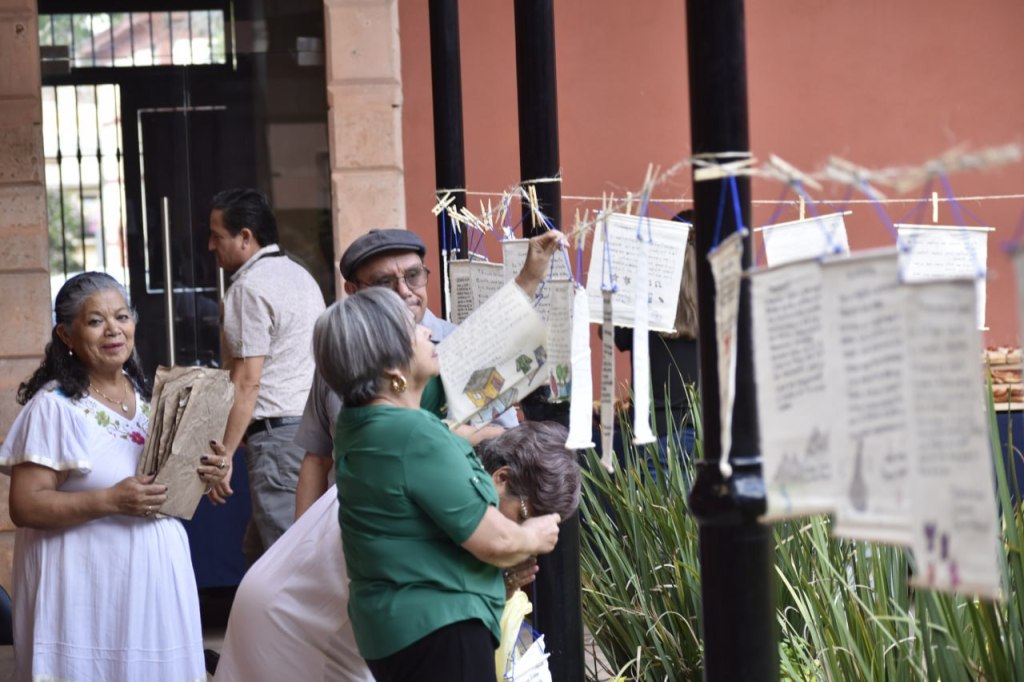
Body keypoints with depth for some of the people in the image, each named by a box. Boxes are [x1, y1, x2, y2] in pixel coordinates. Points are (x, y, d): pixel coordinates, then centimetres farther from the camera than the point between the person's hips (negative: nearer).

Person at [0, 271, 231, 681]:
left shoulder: (147, 396, 10)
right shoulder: (53, 407, -12)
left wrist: (202, 471, -1)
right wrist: (112, 501, -24)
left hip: (158, 575, 7)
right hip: (90, 584, -6)